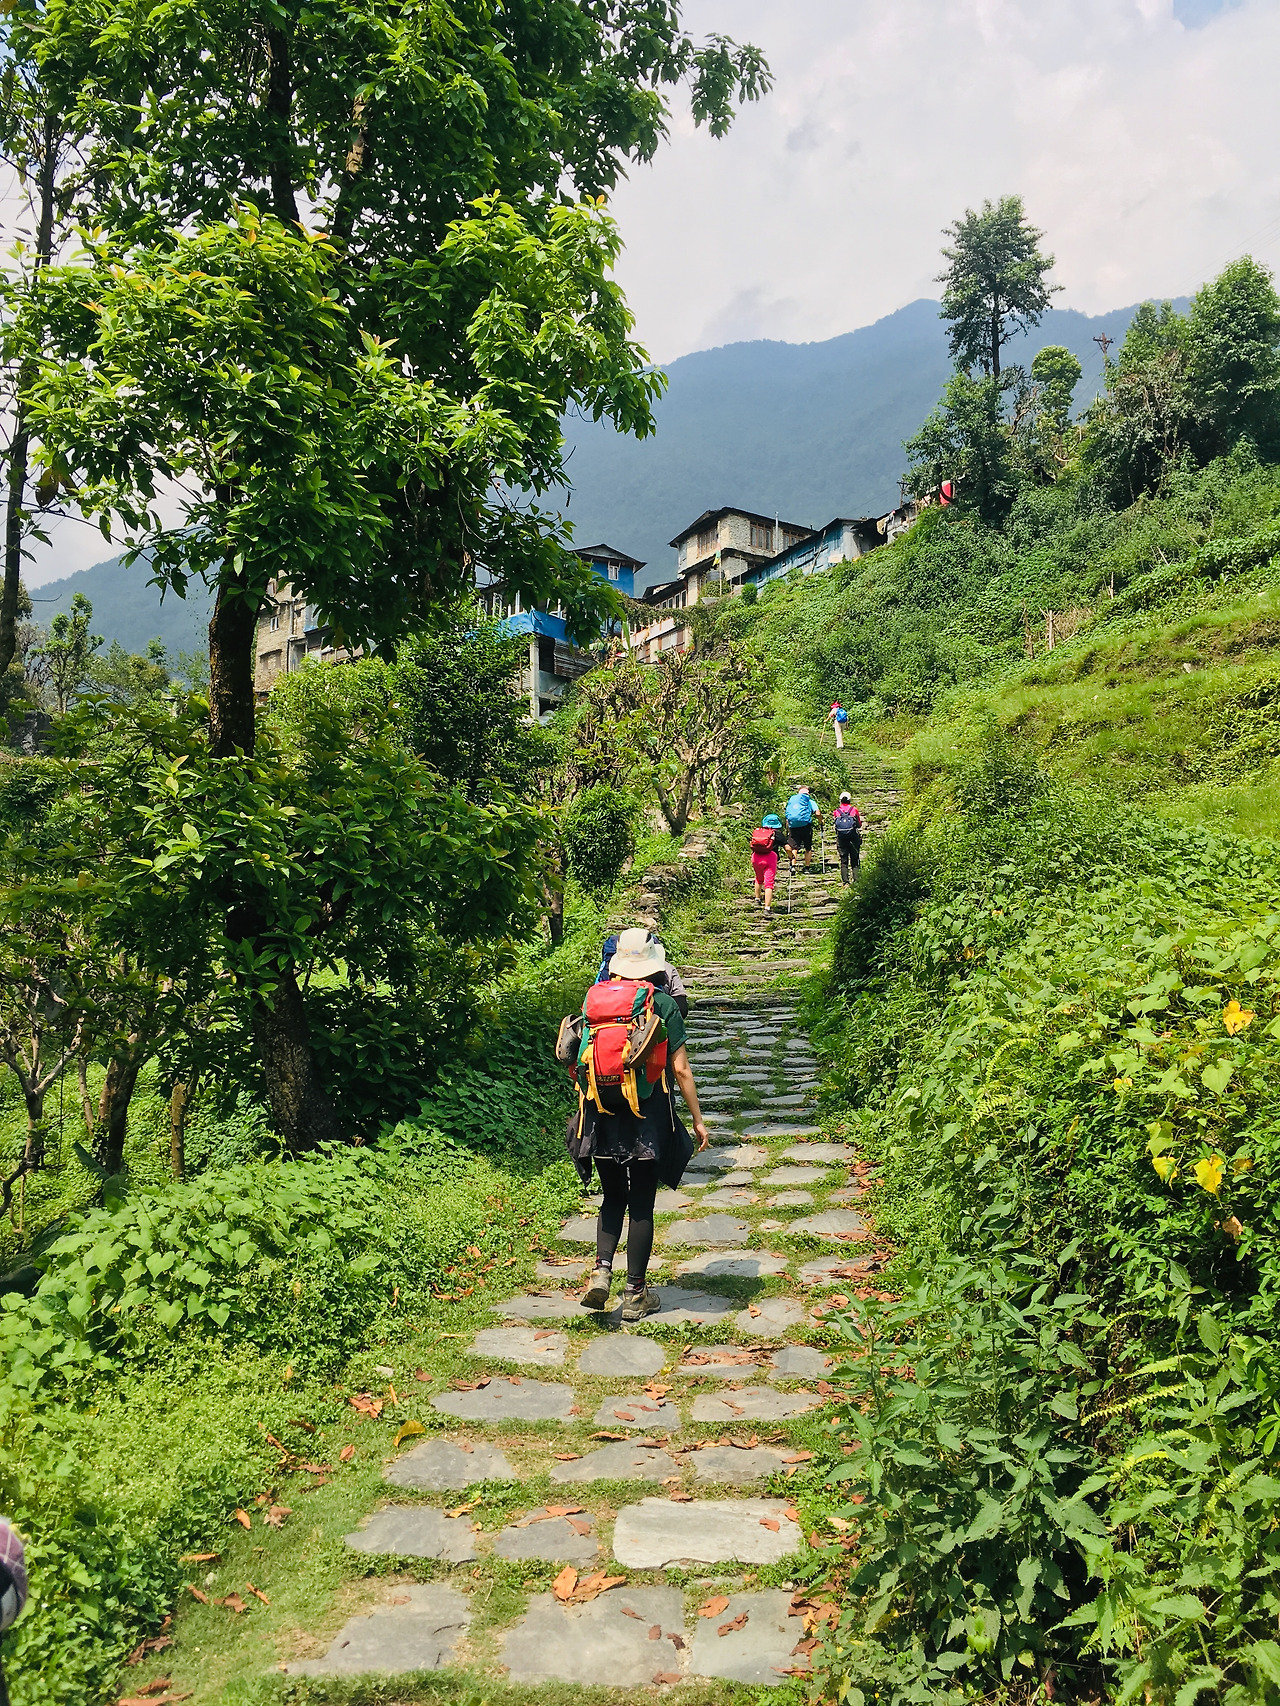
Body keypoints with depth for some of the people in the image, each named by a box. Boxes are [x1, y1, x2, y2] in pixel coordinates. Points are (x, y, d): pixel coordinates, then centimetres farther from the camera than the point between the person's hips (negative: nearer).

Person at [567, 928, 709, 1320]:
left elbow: (582, 1061, 7)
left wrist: (584, 1108, 20)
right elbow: (680, 1068, -5)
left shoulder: (594, 998, 4)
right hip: (648, 1116, -3)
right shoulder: (663, 1003, -5)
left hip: (602, 1113, 3)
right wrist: (698, 1120, 2)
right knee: (641, 1206, 7)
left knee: (613, 1199, 17)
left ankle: (602, 1270, -2)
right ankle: (635, 1294, 14)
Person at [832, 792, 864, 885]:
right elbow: (859, 825, 9)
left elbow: (833, 826, 8)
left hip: (841, 838, 1)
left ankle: (845, 882, -5)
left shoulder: (836, 812, 4)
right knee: (855, 861, 5)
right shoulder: (854, 810, 2)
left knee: (843, 862, 4)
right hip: (854, 838, -1)